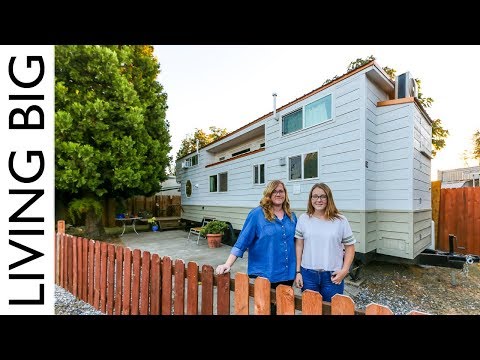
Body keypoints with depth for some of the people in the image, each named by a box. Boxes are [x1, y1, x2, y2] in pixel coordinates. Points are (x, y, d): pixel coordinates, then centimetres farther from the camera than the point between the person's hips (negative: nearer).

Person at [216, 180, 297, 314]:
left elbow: (295, 243, 14)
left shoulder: (292, 216, 4)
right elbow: (242, 242, -12)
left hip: (287, 274, 5)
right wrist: (227, 264, -18)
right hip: (264, 274, -5)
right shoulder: (257, 214, -12)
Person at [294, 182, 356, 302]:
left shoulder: (340, 220, -4)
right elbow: (299, 246, 2)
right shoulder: (303, 219, -1)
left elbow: (350, 247, 3)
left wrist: (344, 270, -6)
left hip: (332, 275, -1)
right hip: (308, 274, 1)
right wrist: (298, 271, 1)